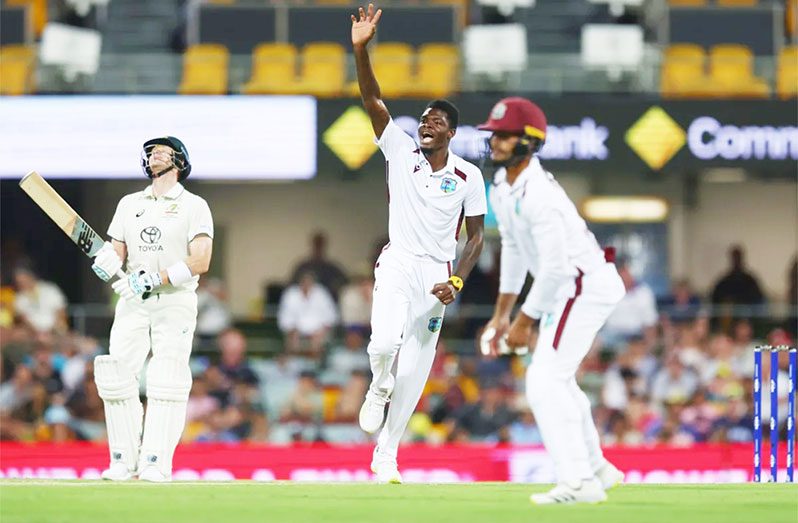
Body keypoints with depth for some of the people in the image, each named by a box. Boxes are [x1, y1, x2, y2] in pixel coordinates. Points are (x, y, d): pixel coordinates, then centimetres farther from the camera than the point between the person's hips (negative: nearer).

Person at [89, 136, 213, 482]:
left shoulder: (194, 206, 1)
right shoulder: (129, 204, 17)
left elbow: (201, 261, -10)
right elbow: (117, 251, 14)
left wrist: (156, 279, -19)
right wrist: (107, 261, -11)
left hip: (175, 301, -4)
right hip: (133, 301, 4)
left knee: (166, 383, -10)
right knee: (117, 376, -6)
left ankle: (156, 462, -9)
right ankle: (123, 461, 0)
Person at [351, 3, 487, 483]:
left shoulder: (468, 176, 1)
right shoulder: (402, 152, 1)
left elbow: (476, 235, 5)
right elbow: (373, 101, -8)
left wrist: (456, 282, -9)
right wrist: (360, 49, -21)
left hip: (438, 274, 1)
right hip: (398, 264, -1)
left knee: (414, 372, 2)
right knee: (385, 343, -26)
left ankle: (386, 456, 12)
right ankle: (379, 387, 11)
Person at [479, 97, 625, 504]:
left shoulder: (538, 196, -26)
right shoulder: (502, 187, 5)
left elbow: (555, 268, -25)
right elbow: (514, 250, 16)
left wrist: (524, 322, -17)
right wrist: (502, 314, 16)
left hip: (585, 285, -11)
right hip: (567, 288, 11)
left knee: (545, 382, -15)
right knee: (554, 379, 21)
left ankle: (578, 482, -16)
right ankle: (596, 469, 34)